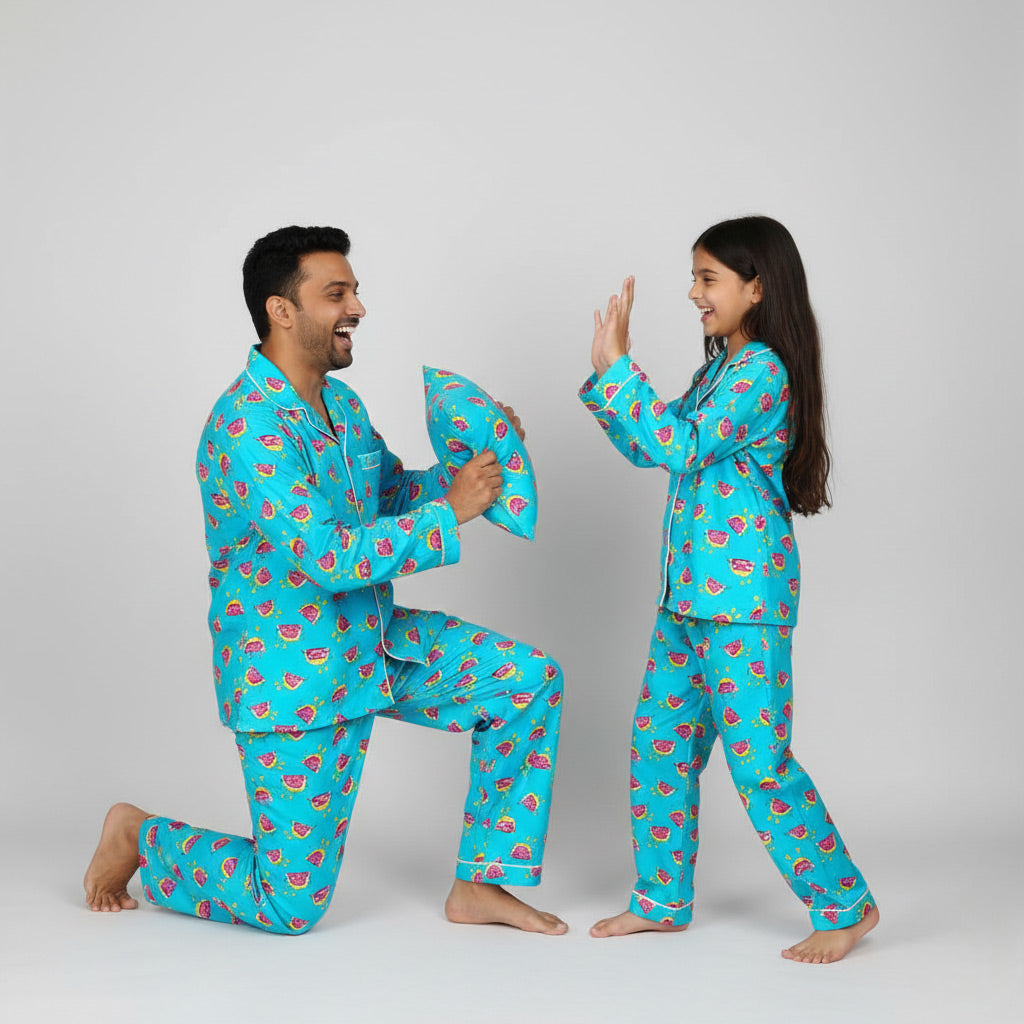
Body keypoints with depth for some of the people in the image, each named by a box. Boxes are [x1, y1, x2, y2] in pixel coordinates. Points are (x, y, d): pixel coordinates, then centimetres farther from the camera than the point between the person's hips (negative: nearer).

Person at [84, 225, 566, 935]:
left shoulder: (340, 400, 5)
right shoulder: (247, 426, -25)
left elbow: (393, 492, 19)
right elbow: (330, 558, -31)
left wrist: (473, 467, 0)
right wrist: (450, 511, -24)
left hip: (377, 643, 9)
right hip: (293, 678, -8)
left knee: (530, 678, -2)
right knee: (294, 905, 0)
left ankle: (481, 884, 8)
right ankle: (141, 838, 26)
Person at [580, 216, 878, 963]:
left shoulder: (763, 371, -14)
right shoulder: (721, 369, 15)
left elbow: (681, 448, -24)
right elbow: (649, 448, 16)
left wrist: (618, 365, -21)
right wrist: (607, 370, 7)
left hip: (744, 594, -9)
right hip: (690, 591, 9)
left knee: (758, 758, -5)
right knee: (659, 742, 11)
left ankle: (844, 903, 9)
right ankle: (663, 900, 23)